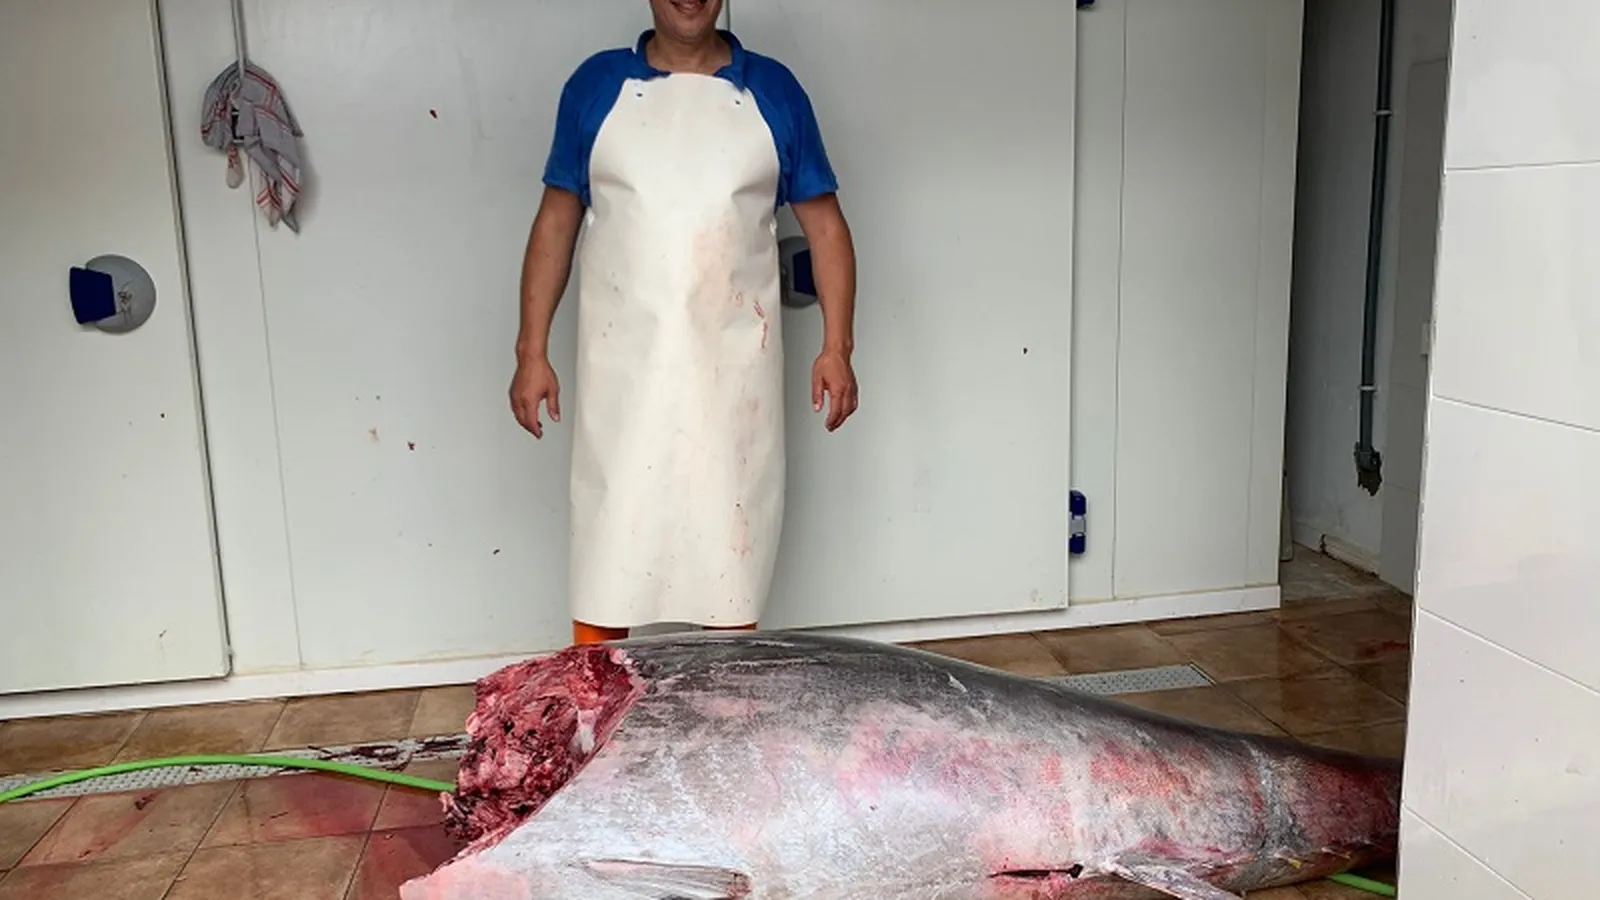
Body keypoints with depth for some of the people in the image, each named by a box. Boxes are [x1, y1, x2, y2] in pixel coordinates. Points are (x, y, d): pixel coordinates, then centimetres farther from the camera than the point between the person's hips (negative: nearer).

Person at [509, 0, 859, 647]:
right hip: (622, 369, 0)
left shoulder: (773, 89, 5)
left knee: (731, 549, 6)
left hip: (734, 370, 0)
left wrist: (836, 347, -3)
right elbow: (556, 222, 8)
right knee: (608, 551, 2)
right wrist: (532, 352, 2)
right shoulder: (596, 84, 6)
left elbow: (824, 224, 6)